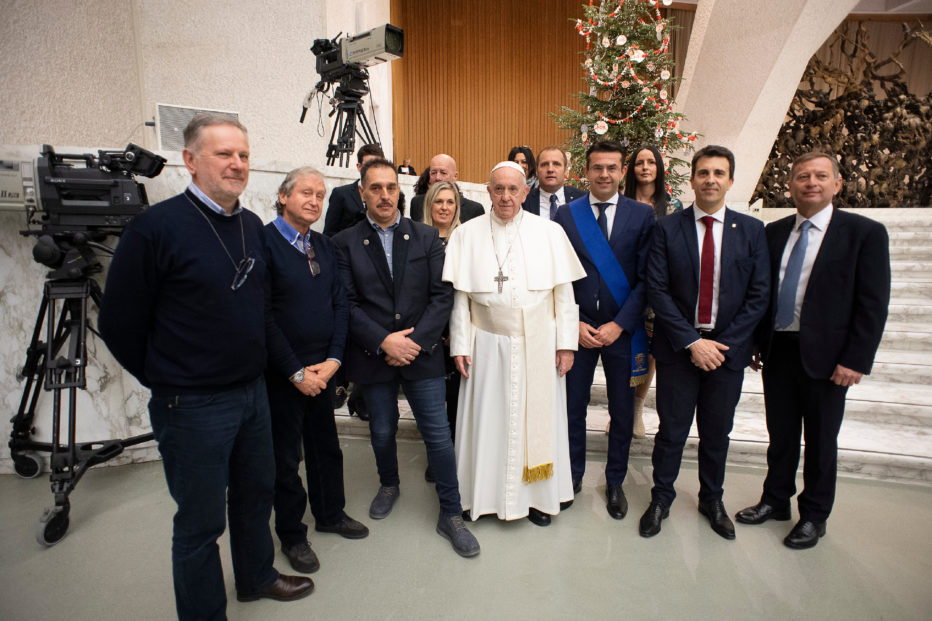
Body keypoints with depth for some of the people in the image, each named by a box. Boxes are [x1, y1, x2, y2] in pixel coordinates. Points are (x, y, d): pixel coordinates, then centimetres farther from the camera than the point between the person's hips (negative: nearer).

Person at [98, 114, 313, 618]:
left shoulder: (252, 225, 4)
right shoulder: (156, 227, -16)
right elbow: (119, 323, -10)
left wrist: (256, 364, 13)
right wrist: (168, 380, 0)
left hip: (253, 392, 6)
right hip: (193, 405, -6)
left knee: (256, 493, 22)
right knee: (201, 521, 9)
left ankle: (257, 577, 46)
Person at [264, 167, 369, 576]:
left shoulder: (324, 246, 7)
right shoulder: (263, 242, -13)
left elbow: (340, 304, 8)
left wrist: (333, 360, -3)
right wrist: (297, 373, -14)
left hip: (323, 368, 6)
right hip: (282, 371, -6)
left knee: (326, 445, 18)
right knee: (286, 454, 9)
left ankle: (330, 514, 39)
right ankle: (292, 535, 28)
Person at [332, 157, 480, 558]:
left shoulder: (426, 237, 2)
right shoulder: (345, 243, 0)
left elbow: (442, 296, -3)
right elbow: (347, 303, -6)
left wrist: (416, 341, -13)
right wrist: (384, 341, -16)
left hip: (421, 352, 0)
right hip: (373, 356, 1)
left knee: (438, 433, 2)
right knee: (382, 431, 17)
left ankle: (450, 514, 19)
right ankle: (389, 485, 46)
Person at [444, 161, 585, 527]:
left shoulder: (550, 233, 0)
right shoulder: (467, 234, 1)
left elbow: (564, 292, 1)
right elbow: (459, 296, 1)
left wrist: (566, 343, -2)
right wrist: (460, 345, -2)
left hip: (539, 345, 0)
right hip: (488, 345, 0)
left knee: (537, 417, 10)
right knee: (488, 418, 9)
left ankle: (538, 496, 28)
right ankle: (485, 493, 27)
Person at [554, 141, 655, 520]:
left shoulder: (642, 215, 0)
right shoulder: (566, 215, 2)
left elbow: (645, 278, -4)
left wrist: (618, 325, -11)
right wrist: (574, 323, -8)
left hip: (623, 329, 0)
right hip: (578, 327, 0)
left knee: (622, 411, 11)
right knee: (573, 406, 9)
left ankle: (615, 482, 31)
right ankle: (573, 475, 30)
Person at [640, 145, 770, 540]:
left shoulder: (751, 230, 2)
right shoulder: (667, 228, -3)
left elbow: (759, 295, -1)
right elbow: (657, 290, -8)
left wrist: (723, 344, -10)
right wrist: (692, 342, -14)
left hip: (728, 349, 2)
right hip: (678, 348, -1)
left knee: (717, 433, 15)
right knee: (672, 430, 8)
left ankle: (712, 500, 36)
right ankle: (661, 498, 28)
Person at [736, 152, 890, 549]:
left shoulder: (865, 233, -5)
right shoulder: (773, 233, 7)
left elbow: (873, 304, -8)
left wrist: (856, 360, -13)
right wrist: (755, 342, 6)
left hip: (825, 355, -3)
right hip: (777, 350, 4)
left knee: (820, 441, 11)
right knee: (781, 434, 16)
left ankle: (814, 516, 30)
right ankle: (775, 501, 34)